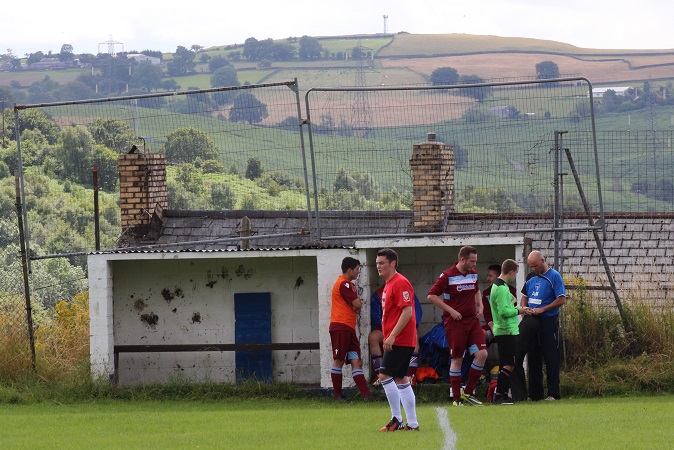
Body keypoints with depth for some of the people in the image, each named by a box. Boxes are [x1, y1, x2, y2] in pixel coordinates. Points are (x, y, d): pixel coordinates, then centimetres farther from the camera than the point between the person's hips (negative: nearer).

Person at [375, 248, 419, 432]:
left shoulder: (400, 283, -14)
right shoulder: (389, 284, 17)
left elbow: (407, 312, -21)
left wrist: (392, 336, -24)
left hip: (400, 341, -10)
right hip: (396, 340, 10)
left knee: (384, 375, -12)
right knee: (401, 379, 10)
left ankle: (397, 419, -6)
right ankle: (412, 423, 11)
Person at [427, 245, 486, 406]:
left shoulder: (473, 274, 10)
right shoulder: (447, 276, -10)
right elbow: (432, 295, -11)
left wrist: (480, 305, 10)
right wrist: (451, 310, -14)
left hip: (472, 320, 6)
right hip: (455, 323, -6)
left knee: (482, 354, -7)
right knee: (457, 359, -2)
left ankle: (468, 393, 5)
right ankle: (456, 398, 6)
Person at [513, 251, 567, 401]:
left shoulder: (554, 277, -8)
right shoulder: (531, 280, 13)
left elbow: (562, 300, -13)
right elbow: (525, 297, 24)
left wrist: (541, 310, -16)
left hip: (548, 321, -7)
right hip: (532, 321, 7)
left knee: (551, 358, -3)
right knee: (533, 358, 8)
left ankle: (553, 393, 1)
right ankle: (535, 394, 13)